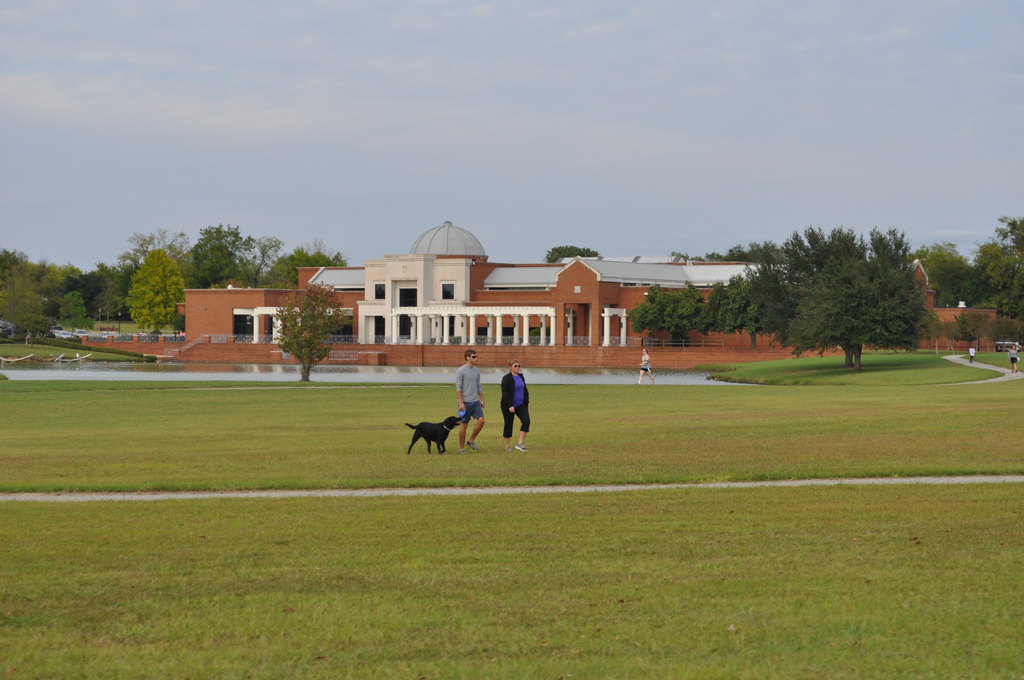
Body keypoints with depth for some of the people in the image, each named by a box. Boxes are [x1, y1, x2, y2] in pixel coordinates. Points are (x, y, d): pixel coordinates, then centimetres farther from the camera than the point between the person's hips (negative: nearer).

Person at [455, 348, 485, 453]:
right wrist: (461, 403, -17)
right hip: (465, 402, -6)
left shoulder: (476, 370, 12)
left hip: (475, 401, 6)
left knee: (481, 420, -7)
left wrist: (482, 400, 16)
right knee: (464, 424, 0)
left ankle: (471, 441, 10)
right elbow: (458, 388, -12)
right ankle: (461, 448, 9)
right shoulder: (461, 371, -8)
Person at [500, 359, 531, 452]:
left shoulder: (521, 377, 11)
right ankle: (507, 446, 16)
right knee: (508, 425, 3)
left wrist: (527, 403, 13)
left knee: (526, 421, -14)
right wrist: (510, 406, -23)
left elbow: (525, 391, 18)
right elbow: (505, 393, -17)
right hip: (509, 406, -6)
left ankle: (520, 443, -12)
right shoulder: (507, 378, -10)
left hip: (521, 405, 6)